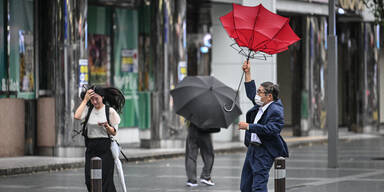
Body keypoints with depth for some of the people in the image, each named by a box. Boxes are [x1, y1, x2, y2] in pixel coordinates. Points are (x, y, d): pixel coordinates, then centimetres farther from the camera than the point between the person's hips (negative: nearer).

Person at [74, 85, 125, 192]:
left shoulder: (110, 111, -1)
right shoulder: (88, 109, 6)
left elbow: (114, 132, 0)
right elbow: (77, 116, -15)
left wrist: (106, 126, -21)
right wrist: (85, 100, -9)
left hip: (105, 147, -3)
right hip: (91, 147, 3)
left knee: (105, 180, -5)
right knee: (89, 180, 0)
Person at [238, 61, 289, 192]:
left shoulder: (276, 111, -16)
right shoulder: (260, 105, 13)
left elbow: (270, 130, -29)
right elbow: (251, 93, 30)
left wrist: (248, 127, -25)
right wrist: (247, 73, 26)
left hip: (264, 152, -10)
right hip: (252, 148, 10)